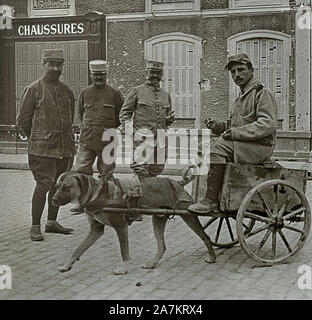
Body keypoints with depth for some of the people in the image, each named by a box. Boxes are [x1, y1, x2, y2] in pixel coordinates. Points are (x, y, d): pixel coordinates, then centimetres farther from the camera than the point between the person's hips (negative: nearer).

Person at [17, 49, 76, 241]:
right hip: (42, 149, -5)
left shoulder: (67, 91, 13)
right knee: (43, 185, -8)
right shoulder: (33, 90, -2)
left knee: (58, 185, 12)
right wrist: (36, 139, 8)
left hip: (66, 147, 5)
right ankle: (35, 227, 1)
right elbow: (23, 120, 2)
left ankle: (52, 222, 25)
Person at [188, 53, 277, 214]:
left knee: (217, 149, -28)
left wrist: (237, 132, -22)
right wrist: (219, 126, 6)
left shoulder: (262, 92, -5)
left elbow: (268, 125, -18)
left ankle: (211, 201, -26)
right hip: (242, 146, 9)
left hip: (259, 147, -9)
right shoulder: (242, 96, 25)